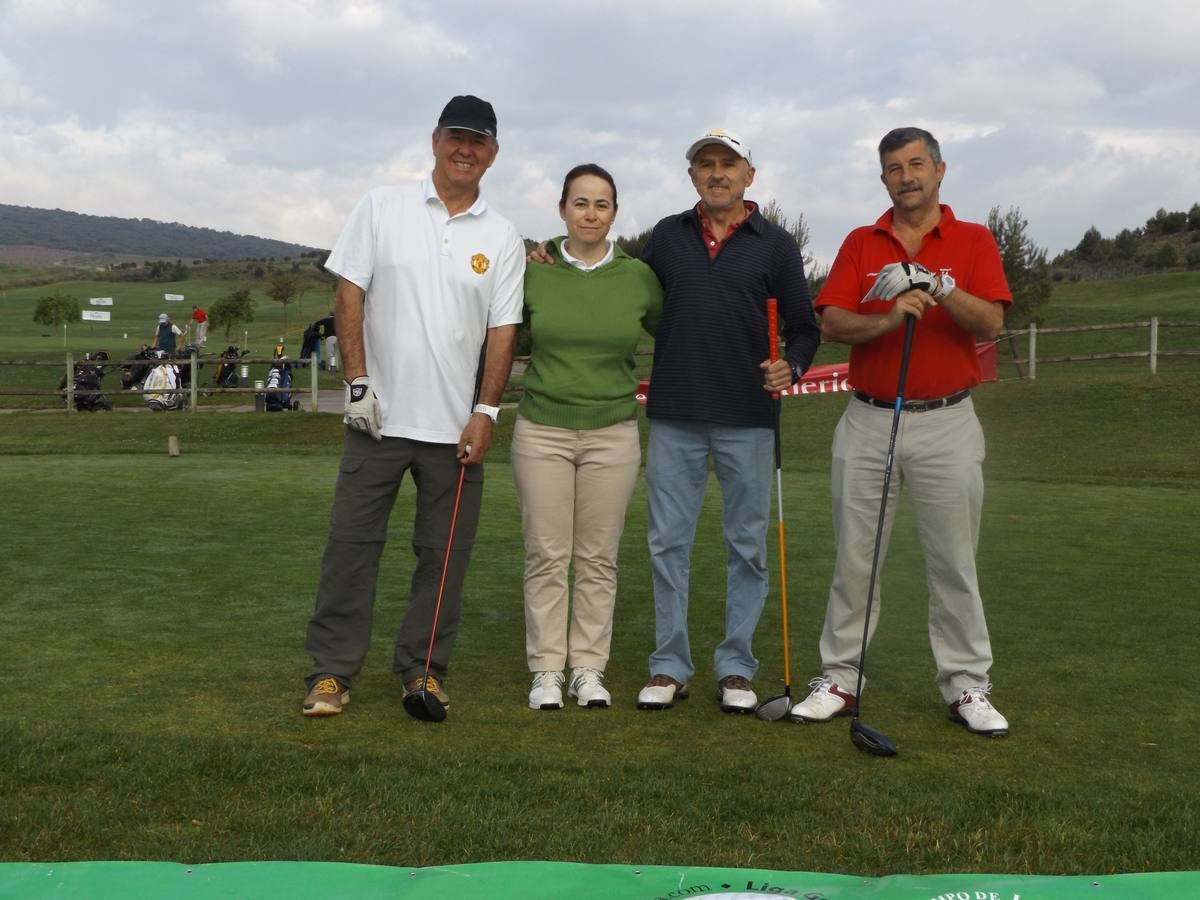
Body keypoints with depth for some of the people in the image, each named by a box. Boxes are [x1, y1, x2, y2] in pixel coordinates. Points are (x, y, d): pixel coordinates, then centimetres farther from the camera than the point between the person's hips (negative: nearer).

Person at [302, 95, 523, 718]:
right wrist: (356, 379, -7)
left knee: (445, 554, 6)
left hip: (457, 425, 2)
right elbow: (349, 294, 1)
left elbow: (502, 330, 4)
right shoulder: (381, 208, 4)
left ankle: (423, 669, 20)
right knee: (352, 544, 1)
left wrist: (485, 412, -4)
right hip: (379, 414, -1)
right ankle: (331, 672, 10)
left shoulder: (502, 238, 6)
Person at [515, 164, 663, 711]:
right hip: (542, 430, 0)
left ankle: (589, 668, 17)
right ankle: (546, 670, 13)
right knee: (546, 556, 2)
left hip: (612, 434, 1)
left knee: (598, 559, 6)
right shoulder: (534, 273, 0)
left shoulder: (638, 277, 1)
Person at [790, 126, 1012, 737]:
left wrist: (938, 287, -25)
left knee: (954, 561, 3)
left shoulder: (973, 242, 4)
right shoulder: (860, 244, 7)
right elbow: (831, 323, -4)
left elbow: (991, 323, -10)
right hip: (868, 420, 1)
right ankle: (840, 679, 14)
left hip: (946, 423, -1)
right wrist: (889, 319, -22)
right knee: (854, 557, 5)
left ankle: (967, 686, 14)